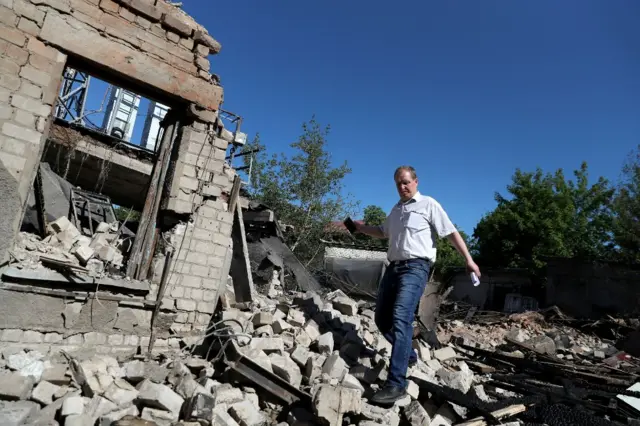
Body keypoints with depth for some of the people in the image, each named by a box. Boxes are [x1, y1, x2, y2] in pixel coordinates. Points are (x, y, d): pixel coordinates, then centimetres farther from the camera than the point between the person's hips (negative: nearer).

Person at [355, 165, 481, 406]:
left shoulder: (428, 205, 1)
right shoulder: (395, 210, 22)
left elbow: (451, 233, -3)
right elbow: (384, 233, 36)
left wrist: (468, 260, -11)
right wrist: (361, 228, 21)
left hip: (416, 267, -8)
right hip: (394, 267, 8)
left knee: (401, 319, -22)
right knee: (382, 318, 9)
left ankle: (396, 384, -24)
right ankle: (408, 355, 32)